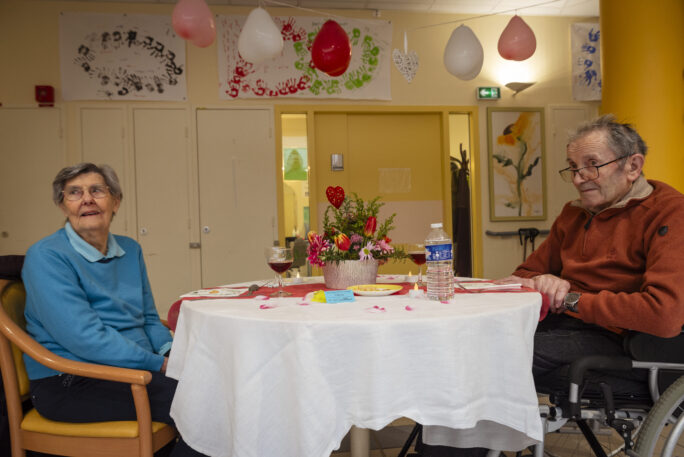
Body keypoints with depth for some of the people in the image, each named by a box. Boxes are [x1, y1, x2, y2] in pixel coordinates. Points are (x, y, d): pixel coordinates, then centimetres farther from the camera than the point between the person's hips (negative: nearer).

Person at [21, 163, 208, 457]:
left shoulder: (130, 250, 12)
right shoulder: (46, 257, -10)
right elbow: (85, 338, -19)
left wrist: (169, 352, -3)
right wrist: (159, 365, -18)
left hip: (134, 368, 7)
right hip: (72, 385, -7)